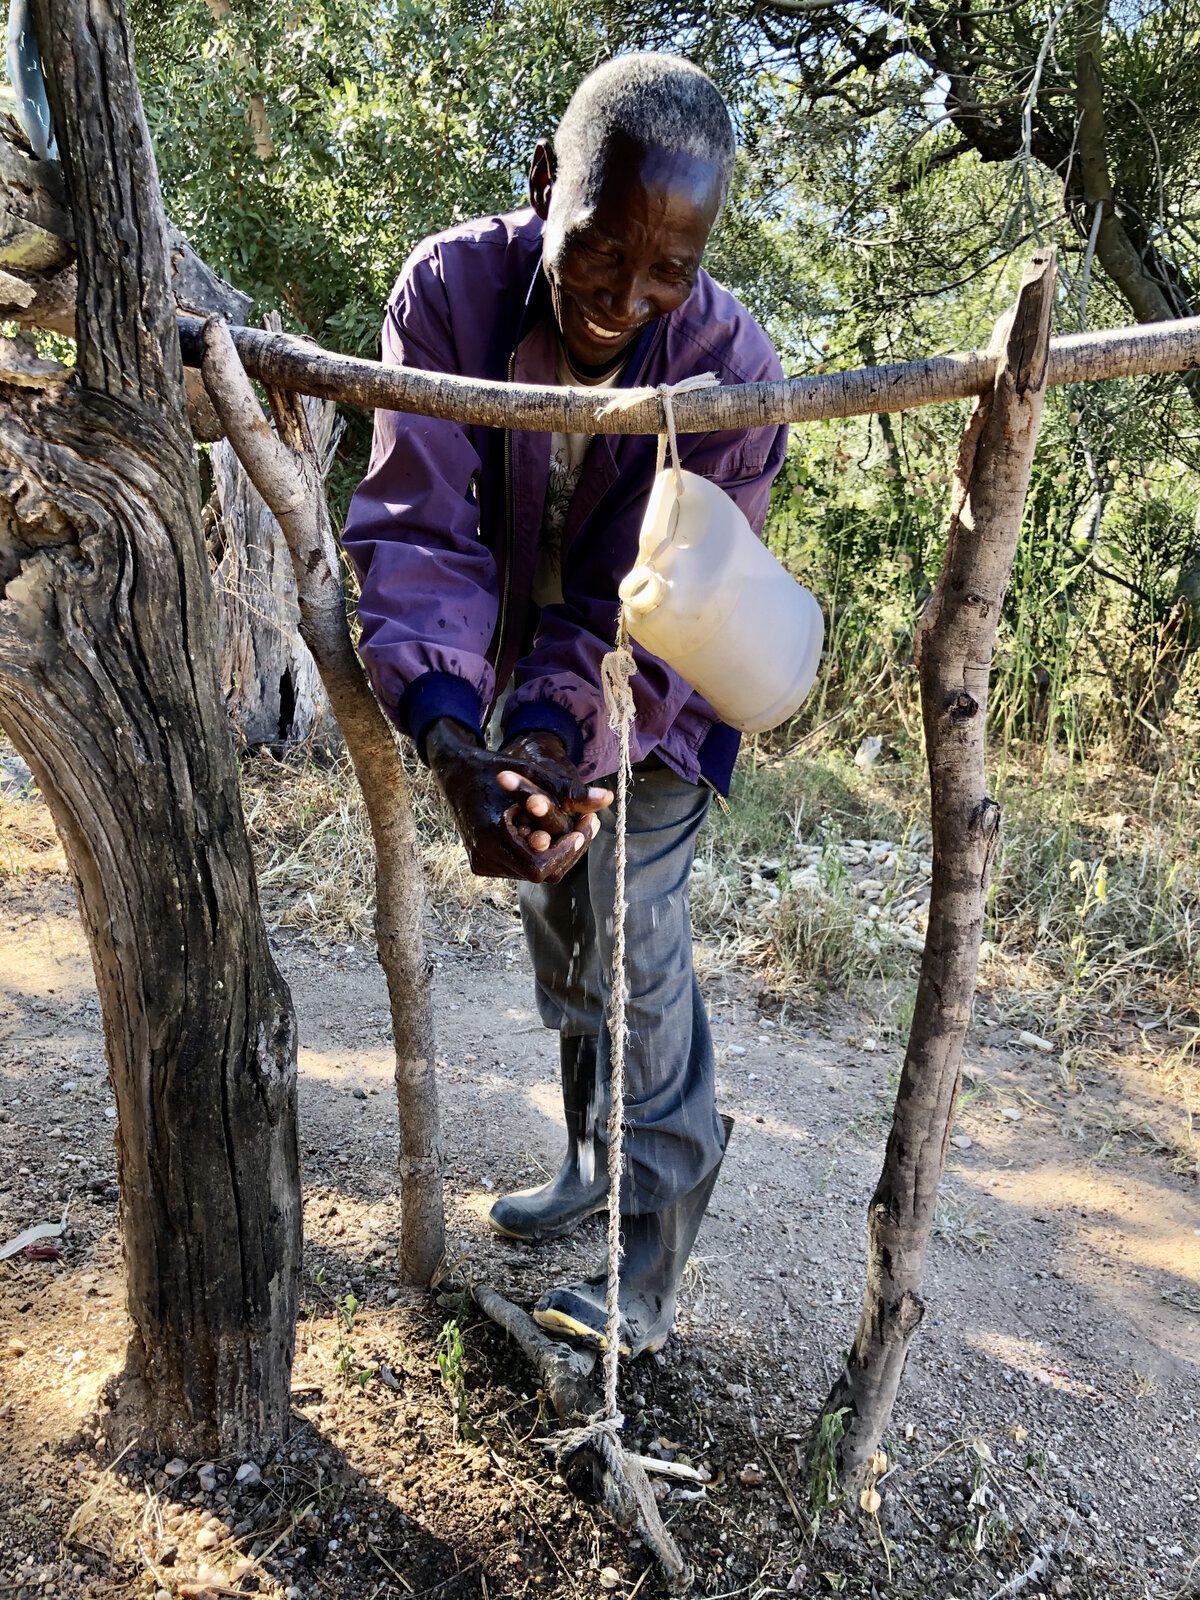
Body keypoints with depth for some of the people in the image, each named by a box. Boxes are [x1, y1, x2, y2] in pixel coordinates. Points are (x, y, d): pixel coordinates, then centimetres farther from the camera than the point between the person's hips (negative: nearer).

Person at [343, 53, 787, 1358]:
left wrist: (557, 732, -43)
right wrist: (447, 727, -44)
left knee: (633, 950, -7)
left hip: (648, 683, -4)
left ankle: (649, 1266, 11)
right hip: (513, 673, 4)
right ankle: (592, 1166, 38)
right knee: (554, 929, 15)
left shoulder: (725, 361, -26)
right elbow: (418, 525, -28)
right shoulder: (452, 284, -21)